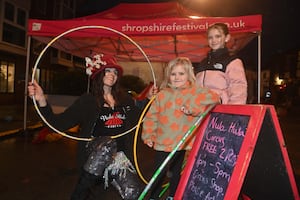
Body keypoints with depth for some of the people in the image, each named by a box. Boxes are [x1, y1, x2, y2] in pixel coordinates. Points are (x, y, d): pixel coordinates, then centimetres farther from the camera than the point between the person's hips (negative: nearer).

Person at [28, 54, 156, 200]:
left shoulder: (124, 99, 6)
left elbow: (137, 118, 19)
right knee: (108, 143, -37)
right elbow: (59, 123, -12)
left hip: (118, 153, 4)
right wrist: (41, 100, -25)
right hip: (93, 154, -3)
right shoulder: (88, 100, -4)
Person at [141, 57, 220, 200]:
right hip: (162, 143, 1)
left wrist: (192, 107, -26)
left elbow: (213, 97, -19)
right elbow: (151, 116, 4)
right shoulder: (162, 94, 0)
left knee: (176, 172, 21)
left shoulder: (194, 92, -5)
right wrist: (148, 135, 1)